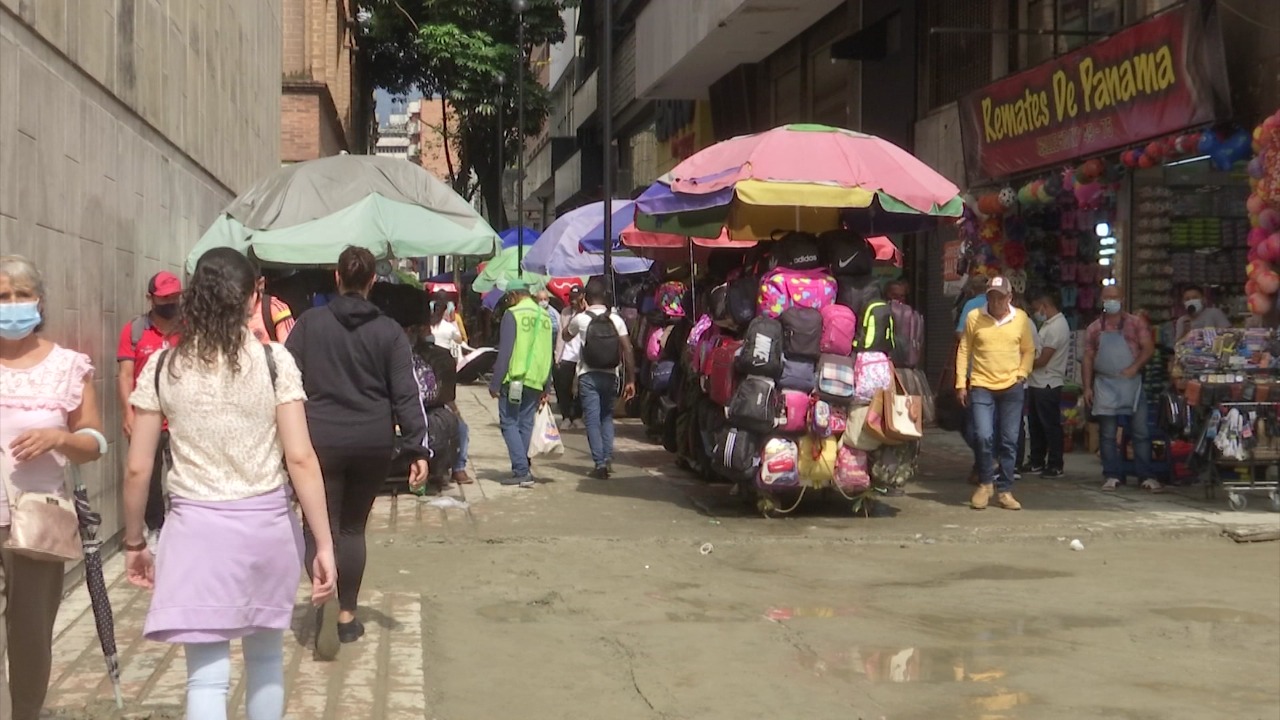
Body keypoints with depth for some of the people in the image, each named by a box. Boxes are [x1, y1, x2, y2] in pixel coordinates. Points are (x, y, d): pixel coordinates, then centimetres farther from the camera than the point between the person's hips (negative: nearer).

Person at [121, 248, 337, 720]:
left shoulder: (163, 367, -1)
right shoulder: (274, 361, -4)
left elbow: (138, 468, 0)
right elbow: (300, 458, -9)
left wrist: (134, 543, 13)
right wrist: (323, 544, -6)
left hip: (198, 526, -1)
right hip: (267, 524, 1)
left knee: (207, 676, 0)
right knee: (265, 654, 21)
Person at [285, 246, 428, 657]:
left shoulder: (310, 324, -2)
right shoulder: (389, 332, 0)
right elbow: (406, 394, -5)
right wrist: (417, 448, -5)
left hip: (321, 441, -2)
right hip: (374, 443, 2)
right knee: (353, 526, 15)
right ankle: (347, 614, 19)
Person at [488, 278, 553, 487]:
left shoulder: (512, 314, -8)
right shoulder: (545, 316, 12)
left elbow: (505, 352, -12)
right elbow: (548, 355, 16)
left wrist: (495, 383, -8)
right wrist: (545, 387, 21)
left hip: (514, 379, -6)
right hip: (535, 381, 6)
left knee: (509, 423, -2)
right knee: (526, 424, 12)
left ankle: (522, 471, -11)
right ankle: (521, 469, 15)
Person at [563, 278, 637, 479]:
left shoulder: (581, 319, -5)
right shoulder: (616, 319, -1)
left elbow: (566, 336, 16)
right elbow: (627, 350, -6)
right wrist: (631, 380, -1)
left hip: (588, 376, -2)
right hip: (610, 376, 2)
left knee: (593, 419, 1)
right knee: (607, 417, 18)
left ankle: (599, 462, -6)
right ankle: (608, 457, 4)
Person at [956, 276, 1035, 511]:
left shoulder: (1021, 318, 3)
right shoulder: (974, 317, -1)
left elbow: (1028, 350, 13)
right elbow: (964, 350, 4)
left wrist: (1022, 373, 0)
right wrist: (961, 383, 2)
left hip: (1012, 388, 2)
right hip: (981, 386, -1)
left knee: (1009, 441, 4)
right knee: (984, 436, -12)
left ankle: (1004, 490, 15)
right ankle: (985, 484, 10)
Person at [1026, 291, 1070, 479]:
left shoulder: (1057, 327, -17)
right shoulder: (1048, 324, 15)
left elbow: (1042, 359, -18)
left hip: (1048, 385, -10)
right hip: (1037, 383, 10)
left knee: (1051, 426, -4)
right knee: (1036, 424, 15)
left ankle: (1055, 466, 1)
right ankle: (1037, 462, 24)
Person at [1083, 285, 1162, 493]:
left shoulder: (1136, 323, 4)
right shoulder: (1094, 329, 9)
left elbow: (1149, 347, -1)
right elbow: (1088, 358, 9)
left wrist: (1135, 367, -16)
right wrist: (1087, 387, 2)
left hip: (1131, 382, -2)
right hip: (1105, 386, 2)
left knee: (1141, 432, -1)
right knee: (1107, 434, 3)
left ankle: (1147, 476, 3)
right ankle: (1112, 475, 10)